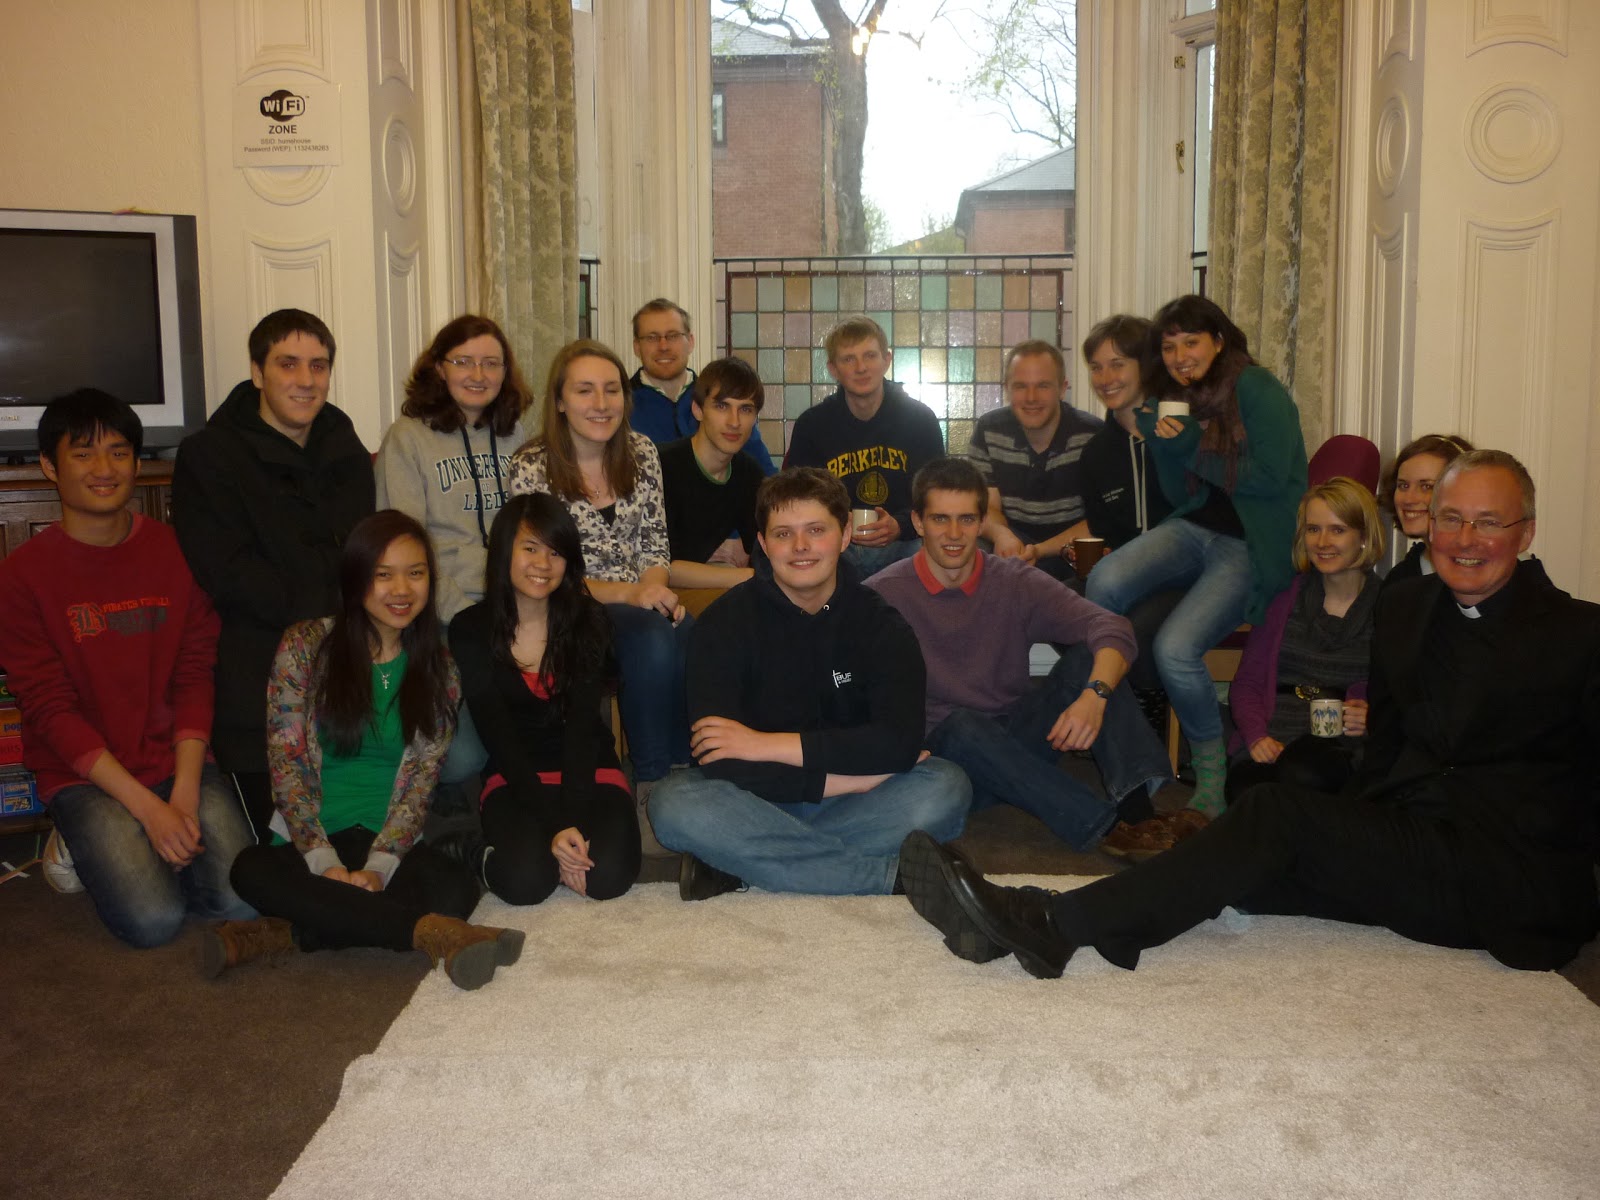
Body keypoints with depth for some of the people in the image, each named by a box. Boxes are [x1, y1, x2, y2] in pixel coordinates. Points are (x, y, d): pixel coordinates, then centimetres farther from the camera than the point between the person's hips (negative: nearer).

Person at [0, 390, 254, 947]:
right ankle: (86, 845, 9)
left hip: (175, 759, 3)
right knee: (153, 919, -22)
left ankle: (124, 852, 11)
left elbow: (195, 678, 1)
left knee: (242, 898, -17)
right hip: (83, 774, -3)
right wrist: (148, 808, -18)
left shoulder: (175, 552, 3)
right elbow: (51, 710, -9)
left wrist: (185, 794, -13)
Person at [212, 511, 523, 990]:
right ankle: (430, 932, -37)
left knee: (456, 888, -30)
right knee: (251, 872, -34)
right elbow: (286, 763, -5)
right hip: (309, 839, -1)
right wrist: (326, 864, -16)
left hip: (391, 842, 1)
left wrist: (378, 866, -17)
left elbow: (422, 777, -1)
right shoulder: (306, 645, 1)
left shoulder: (437, 667, 6)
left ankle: (283, 935, -30)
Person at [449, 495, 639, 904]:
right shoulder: (470, 631, -5)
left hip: (588, 773, 1)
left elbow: (581, 726, -12)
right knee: (524, 881, -28)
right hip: (515, 779, -1)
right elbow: (499, 736, -11)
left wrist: (572, 821, -24)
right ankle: (480, 853, 6)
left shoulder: (588, 620, -3)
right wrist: (553, 826, -22)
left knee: (608, 876, -25)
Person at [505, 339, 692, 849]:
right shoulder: (532, 467, -6)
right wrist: (628, 592, -19)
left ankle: (688, 770, -17)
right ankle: (653, 787, -20)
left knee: (689, 636, -30)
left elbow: (655, 541, 12)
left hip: (642, 601, 4)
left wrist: (657, 585, -11)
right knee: (654, 640, -34)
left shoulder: (641, 452, 7)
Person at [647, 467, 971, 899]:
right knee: (674, 805, -32)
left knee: (948, 788, -25)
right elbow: (720, 762, -20)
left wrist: (766, 745, -22)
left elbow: (901, 741, -20)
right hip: (756, 799, -1)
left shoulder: (880, 624, -4)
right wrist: (858, 777, -20)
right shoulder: (727, 621, -8)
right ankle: (898, 874, -30)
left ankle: (739, 864, -24)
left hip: (854, 800, 1)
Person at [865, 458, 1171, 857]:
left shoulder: (1015, 583, 2)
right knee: (962, 724, -36)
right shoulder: (883, 596, -5)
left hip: (1017, 745, 4)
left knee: (1086, 656, -15)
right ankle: (1108, 825, -43)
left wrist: (1095, 695, -30)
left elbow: (1112, 630, -10)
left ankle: (1137, 802, -35)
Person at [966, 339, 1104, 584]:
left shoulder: (1093, 435, -10)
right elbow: (987, 507, -2)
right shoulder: (988, 430, -2)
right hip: (1014, 546, 2)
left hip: (1072, 552, -1)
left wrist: (1040, 551, -26)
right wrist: (1001, 534, -29)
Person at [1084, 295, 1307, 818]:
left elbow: (1271, 477, -14)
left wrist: (1193, 449, -9)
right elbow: (1180, 494, 14)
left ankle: (1211, 774, -3)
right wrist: (1163, 442, -4)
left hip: (1249, 546, -5)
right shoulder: (1175, 399, 15)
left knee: (1176, 647, -28)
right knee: (1104, 583, -28)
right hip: (1193, 529, 6)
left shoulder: (1257, 390, -5)